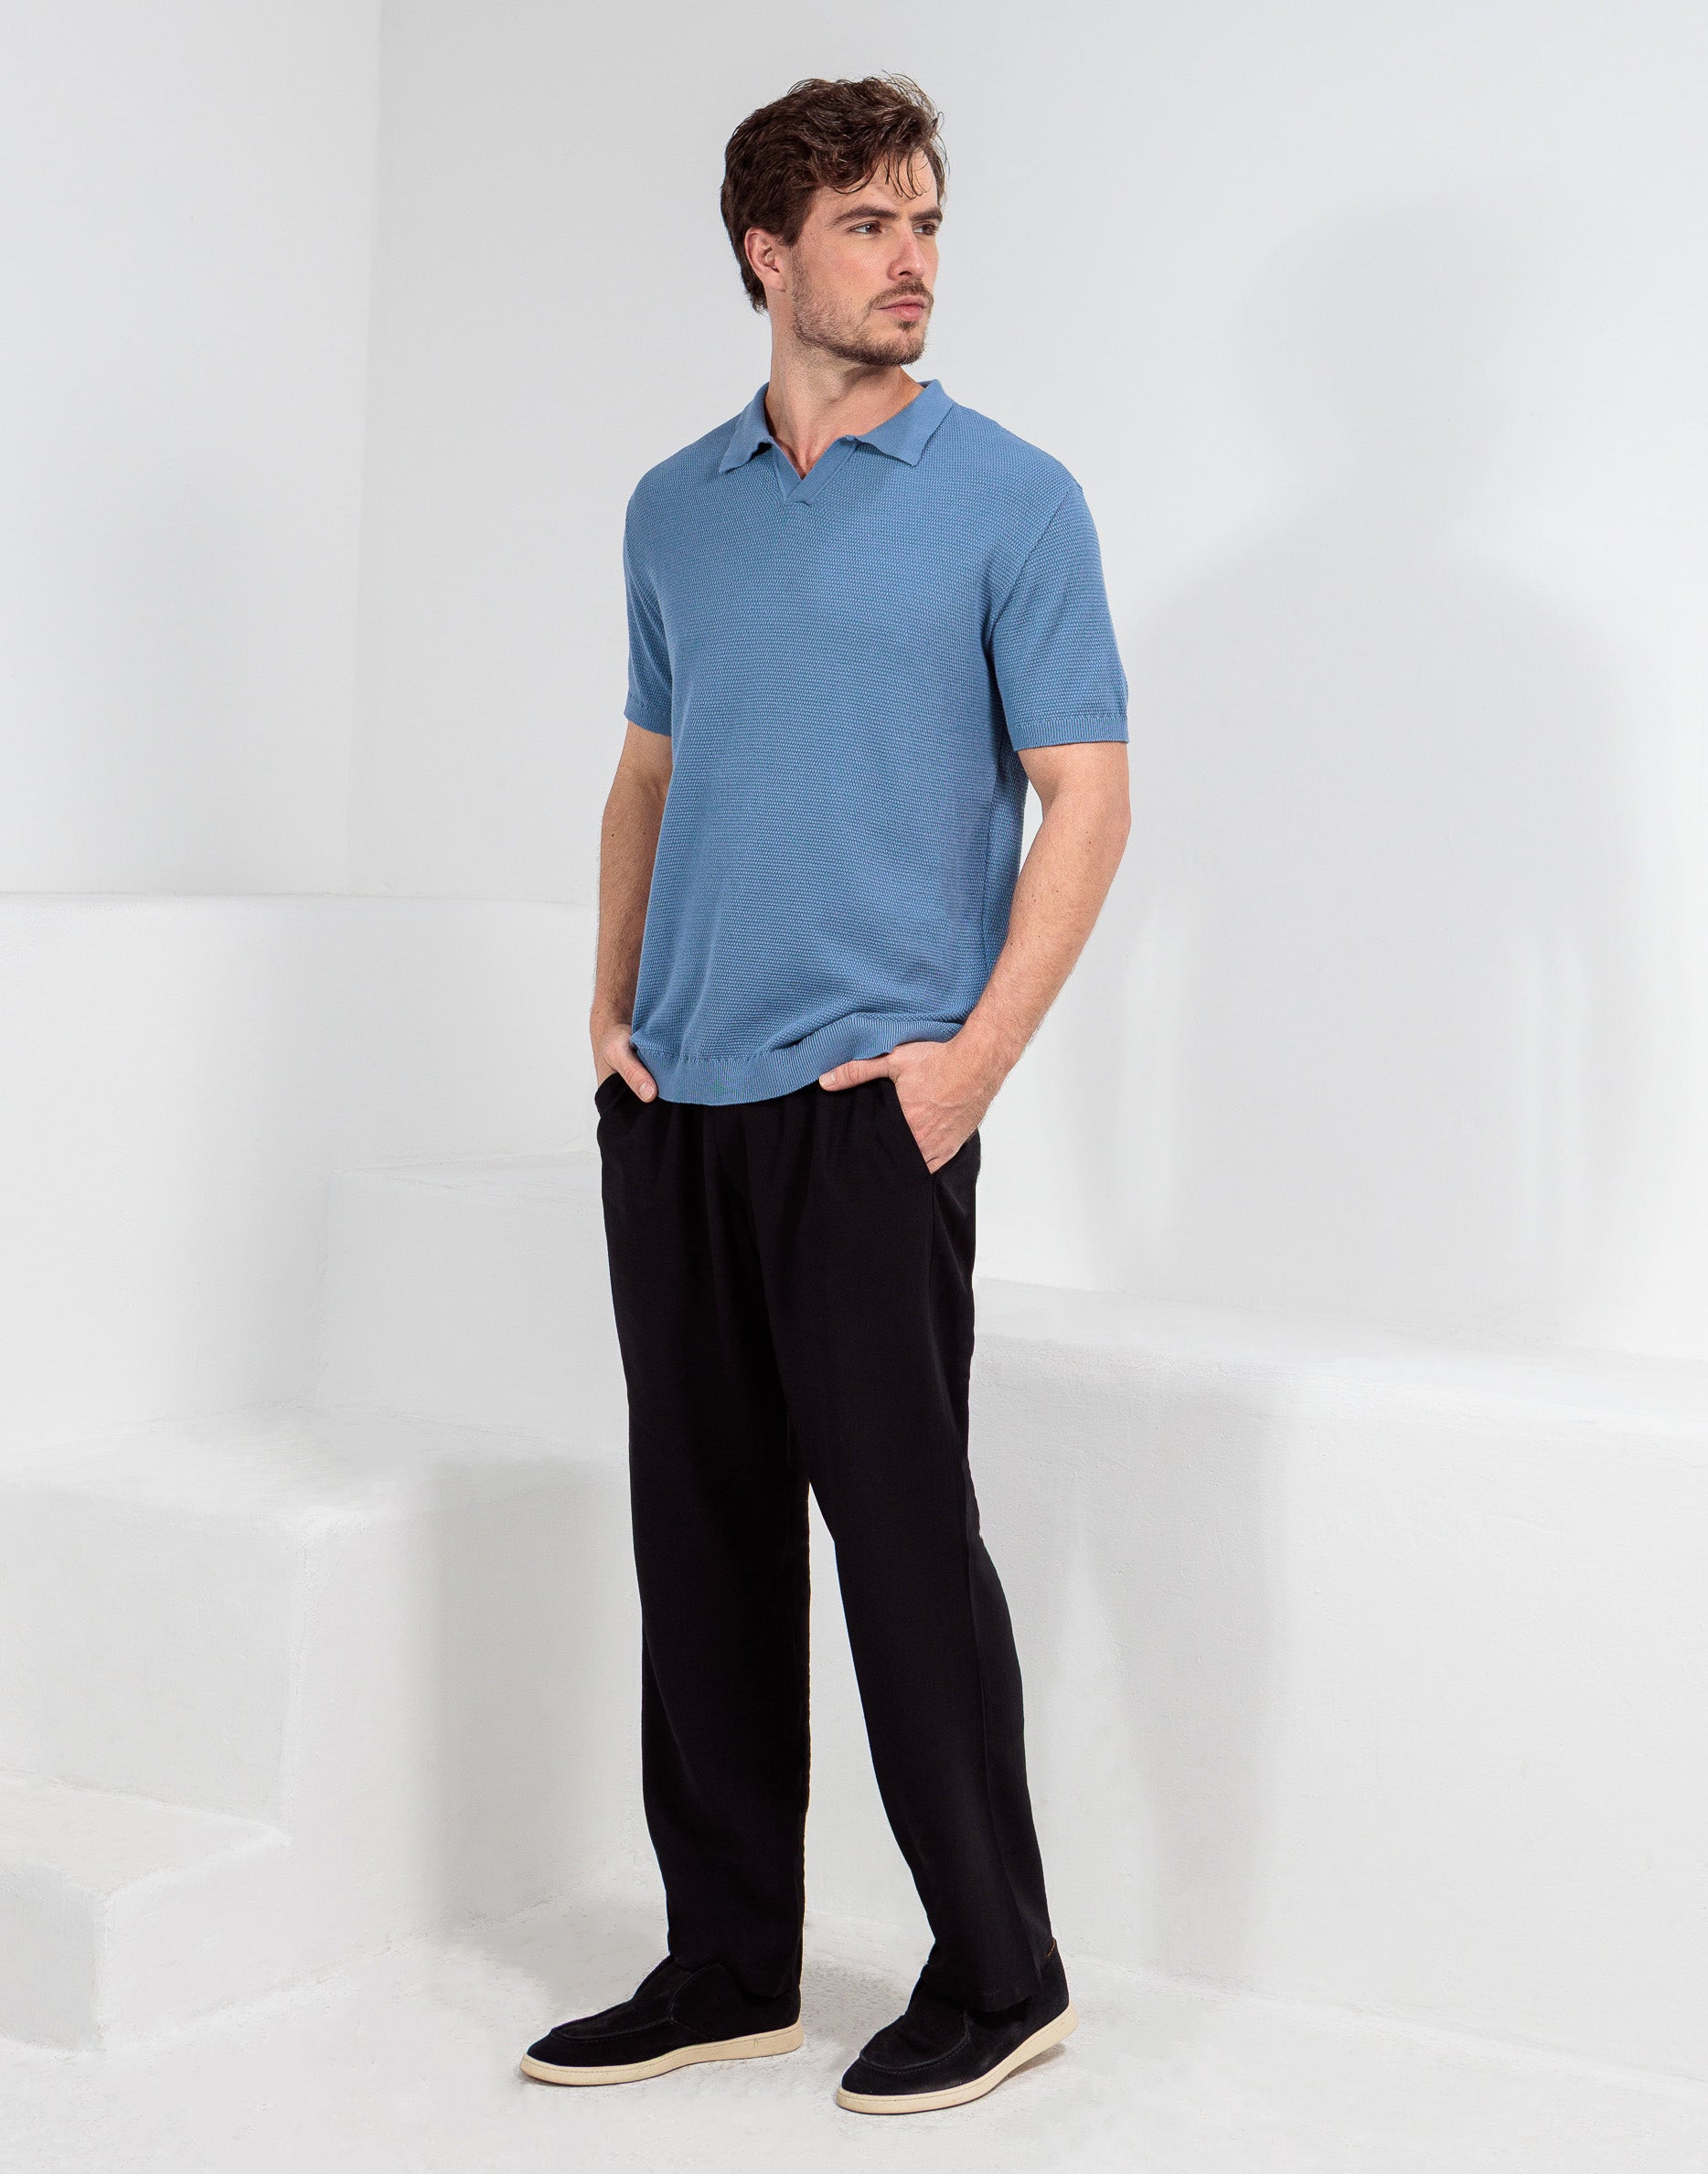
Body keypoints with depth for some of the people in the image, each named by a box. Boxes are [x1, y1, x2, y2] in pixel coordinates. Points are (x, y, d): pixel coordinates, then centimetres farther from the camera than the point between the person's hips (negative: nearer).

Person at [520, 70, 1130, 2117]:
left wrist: (976, 1057, -13)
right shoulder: (674, 509, 13)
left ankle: (999, 1971, 10)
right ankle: (726, 1966, 19)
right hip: (670, 1106, 5)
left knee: (902, 1531, -3)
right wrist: (610, 1002, 9)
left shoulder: (1008, 498, -2)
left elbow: (1085, 796, -6)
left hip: (867, 1103, -5)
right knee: (701, 1543, 9)